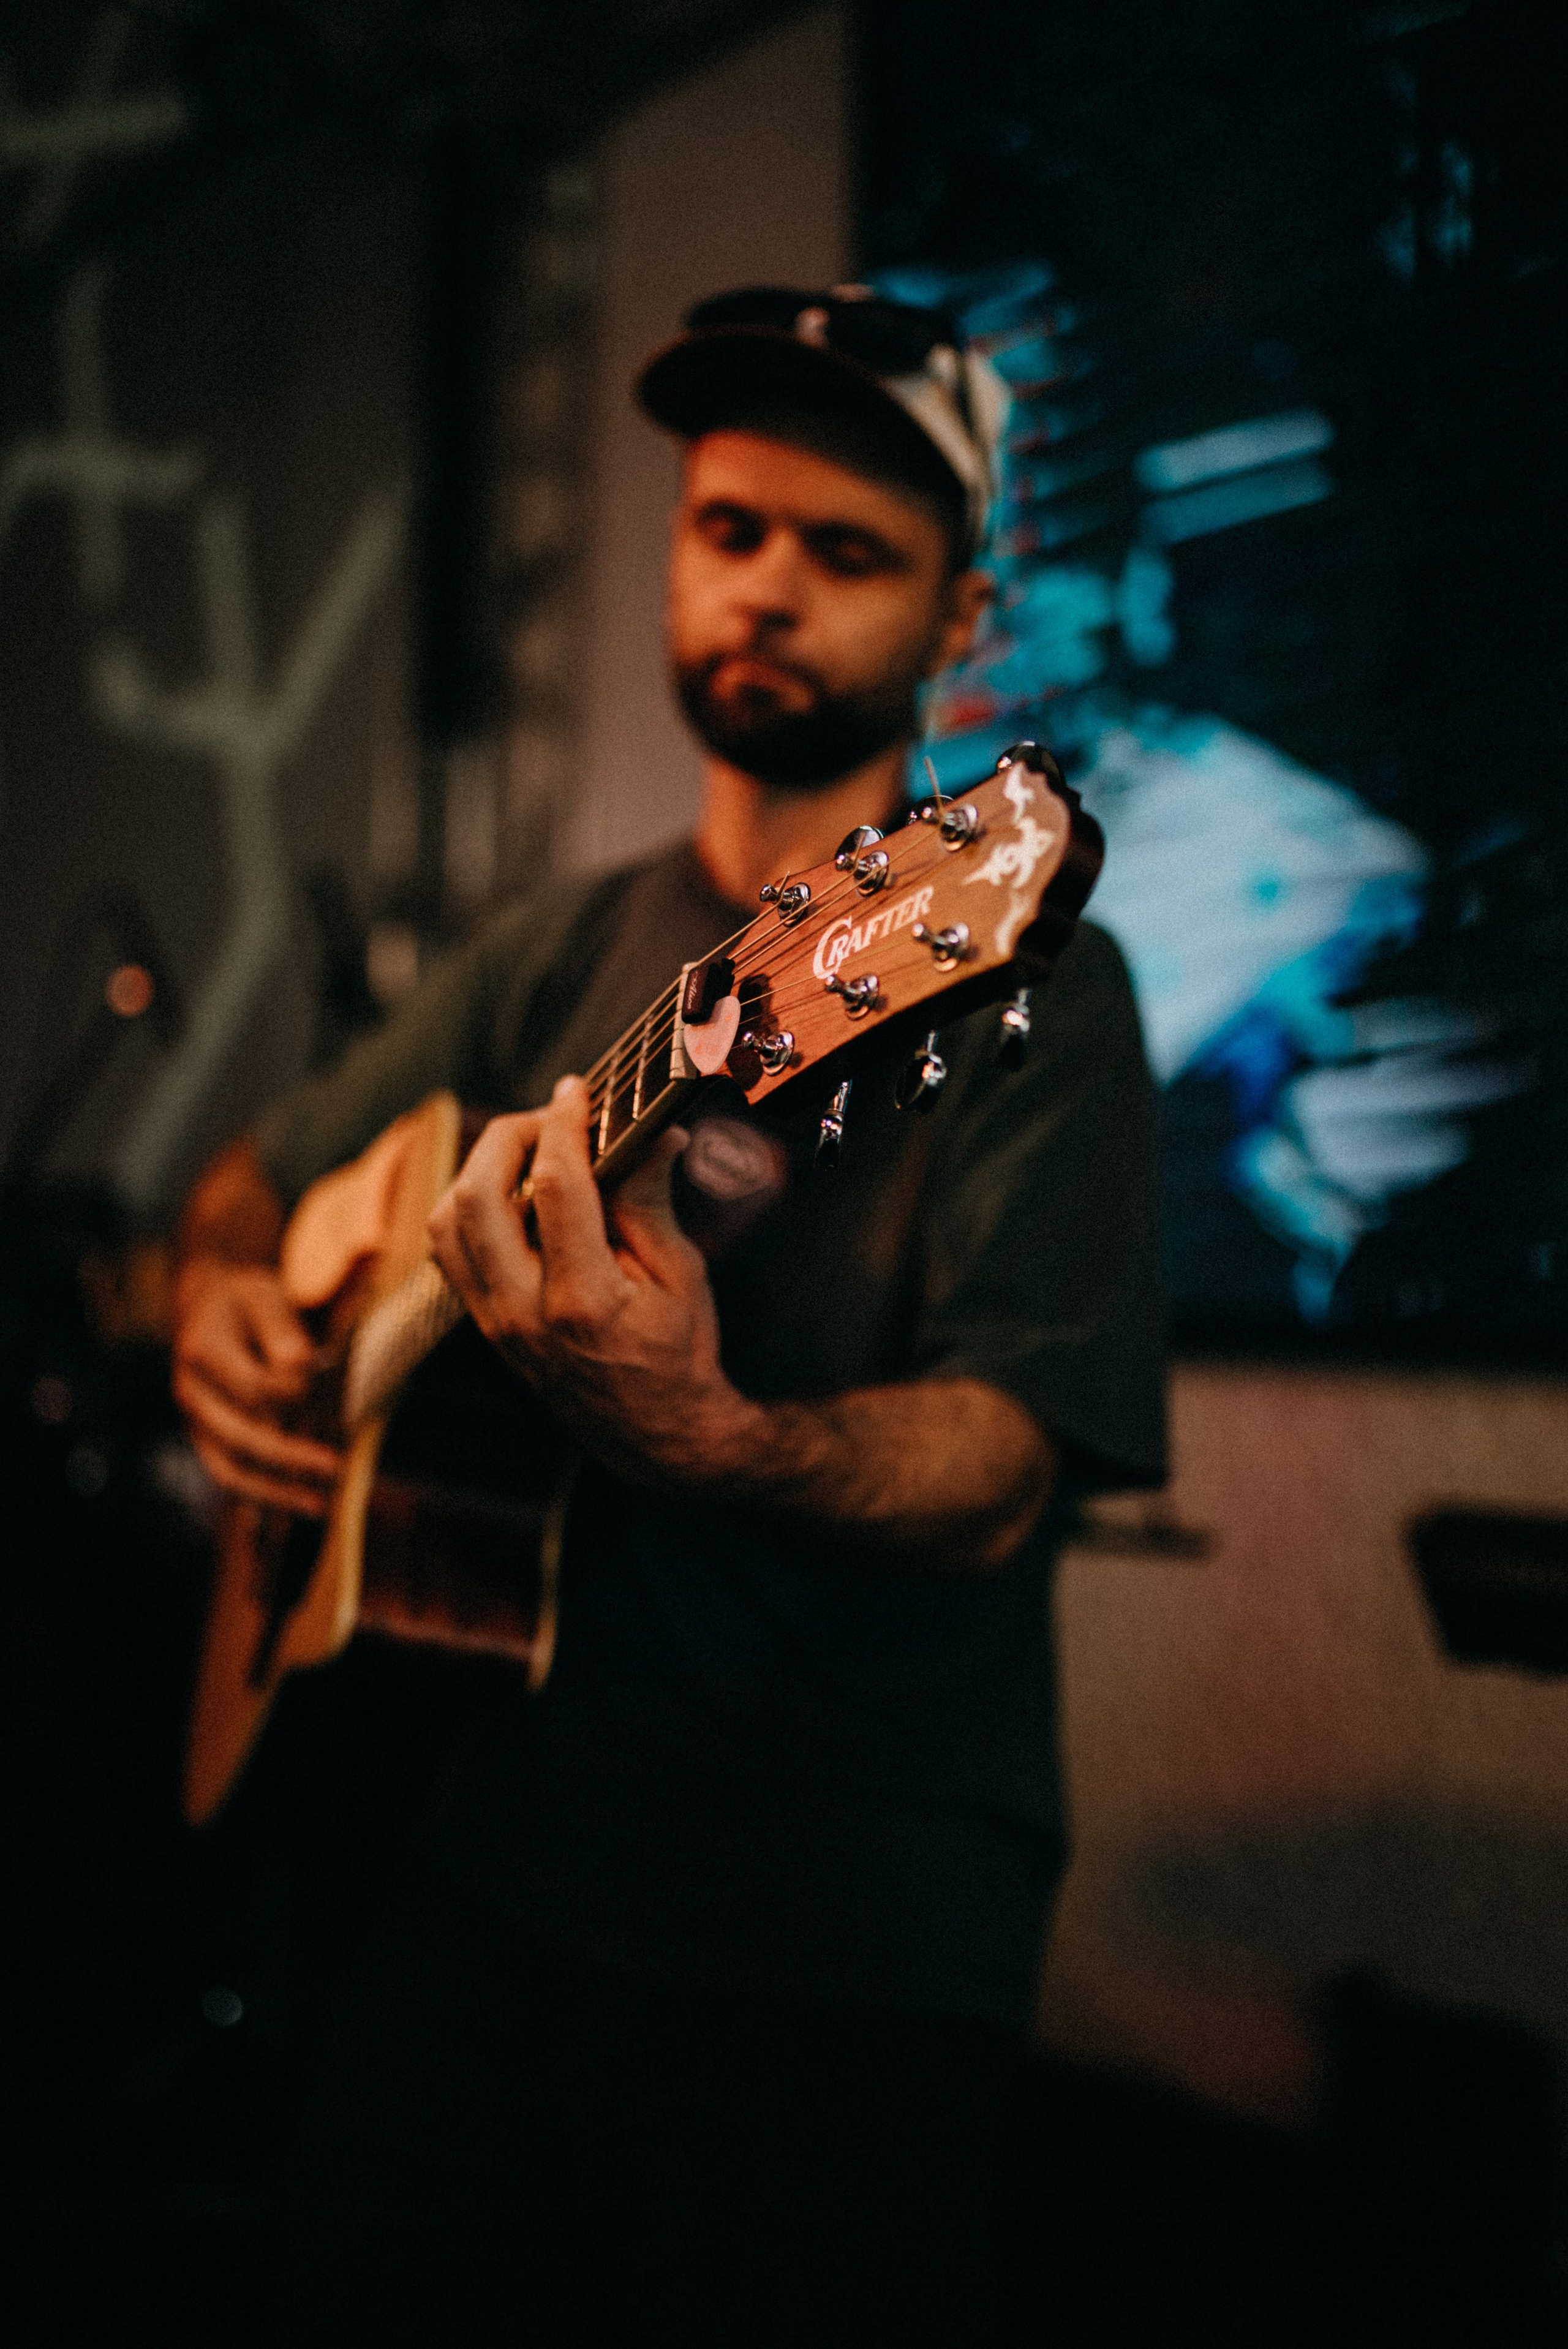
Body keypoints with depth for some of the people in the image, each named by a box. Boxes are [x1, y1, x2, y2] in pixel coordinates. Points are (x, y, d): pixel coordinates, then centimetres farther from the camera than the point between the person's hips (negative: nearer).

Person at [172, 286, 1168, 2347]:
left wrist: (694, 1438, -37)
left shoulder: (1027, 982, -9)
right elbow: (259, 1174, 21)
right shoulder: (561, 956, 10)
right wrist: (225, 1303, -1)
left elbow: (1000, 1478, -18)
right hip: (484, 1864, 5)